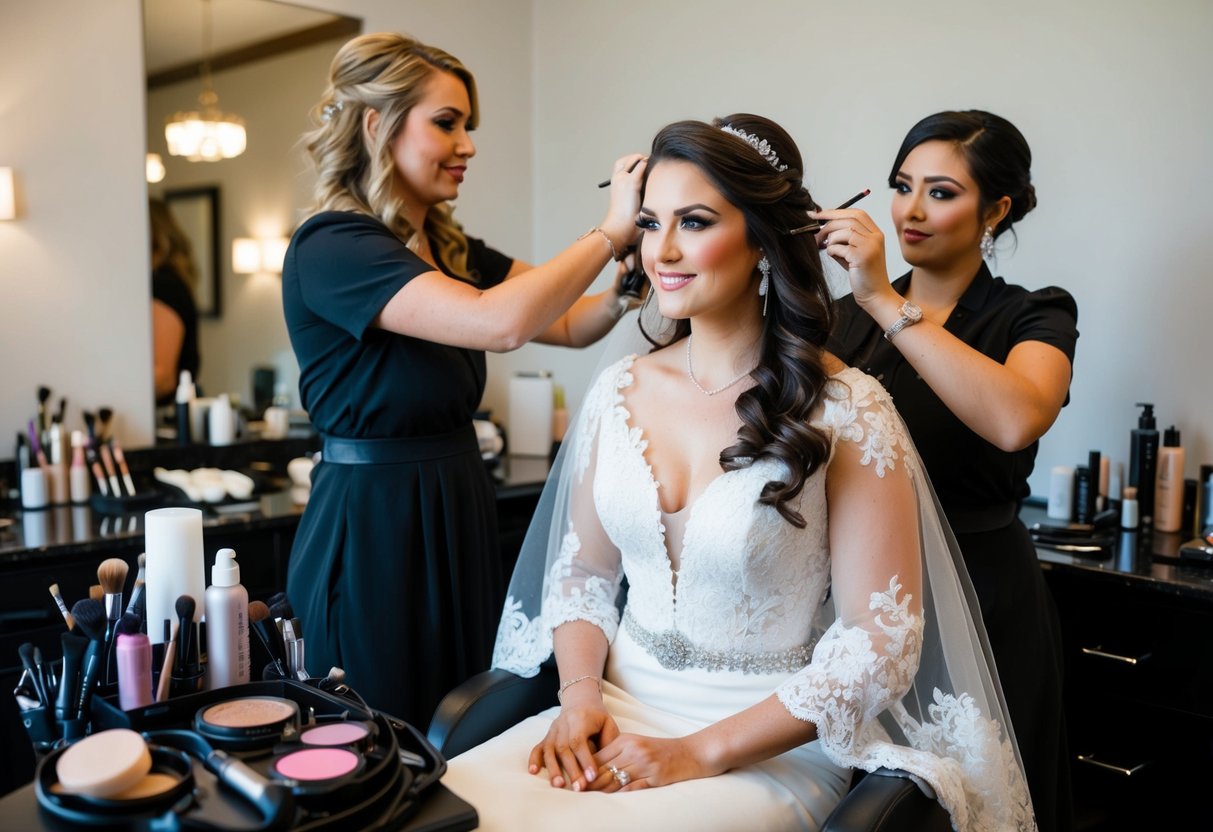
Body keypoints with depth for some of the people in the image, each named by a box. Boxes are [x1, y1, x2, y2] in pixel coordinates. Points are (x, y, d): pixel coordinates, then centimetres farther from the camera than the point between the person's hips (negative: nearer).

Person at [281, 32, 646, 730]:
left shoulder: (452, 250, 10)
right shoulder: (330, 247, -16)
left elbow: (571, 324, 8)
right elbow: (500, 324, -29)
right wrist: (609, 233, -18)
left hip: (460, 513, 8)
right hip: (374, 529, -8)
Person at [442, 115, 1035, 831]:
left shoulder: (845, 409, -11)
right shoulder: (619, 389, 3)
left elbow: (880, 640, -12)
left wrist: (702, 752, -15)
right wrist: (581, 691, -6)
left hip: (771, 746, -4)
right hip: (621, 710, 4)